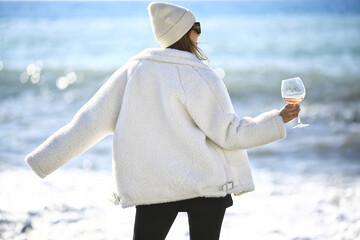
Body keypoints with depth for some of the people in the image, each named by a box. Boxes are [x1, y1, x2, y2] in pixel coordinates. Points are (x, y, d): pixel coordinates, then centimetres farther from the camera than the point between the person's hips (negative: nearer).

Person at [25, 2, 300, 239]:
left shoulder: (133, 71, 2)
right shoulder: (199, 77, -9)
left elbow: (91, 120, 1)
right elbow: (228, 133, -8)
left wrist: (44, 160, 7)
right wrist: (278, 119, 1)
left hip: (151, 186, 3)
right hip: (206, 182, -3)